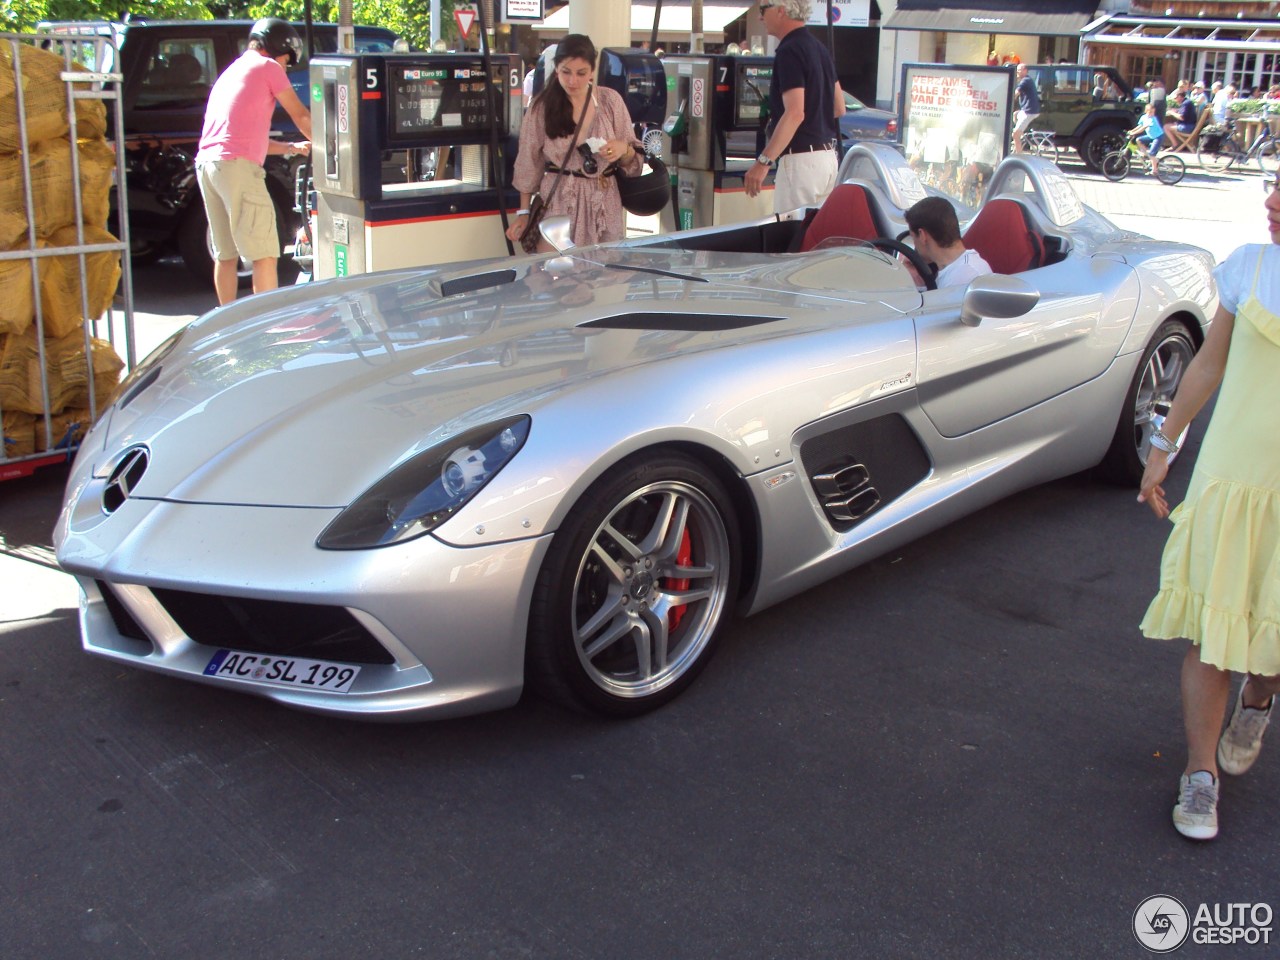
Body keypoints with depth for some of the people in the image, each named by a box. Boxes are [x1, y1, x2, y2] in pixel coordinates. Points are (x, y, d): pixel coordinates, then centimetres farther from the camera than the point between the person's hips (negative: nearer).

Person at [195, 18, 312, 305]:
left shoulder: (231, 73, 30)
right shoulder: (267, 67, 5)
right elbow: (301, 116, 5)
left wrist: (290, 148, 30)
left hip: (206, 162, 9)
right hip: (237, 165, -9)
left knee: (226, 255, 13)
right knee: (265, 254, -8)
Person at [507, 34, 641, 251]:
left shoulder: (610, 100, 2)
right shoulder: (542, 106, -1)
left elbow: (634, 158, 8)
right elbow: (529, 164, 5)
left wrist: (623, 149, -14)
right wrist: (524, 213, 4)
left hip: (603, 204, 1)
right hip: (558, 203, -1)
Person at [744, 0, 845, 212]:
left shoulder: (789, 51, -13)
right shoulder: (819, 49, 15)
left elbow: (795, 113, -23)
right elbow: (839, 109, 20)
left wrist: (763, 162, -24)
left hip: (801, 160, -10)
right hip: (827, 155, 10)